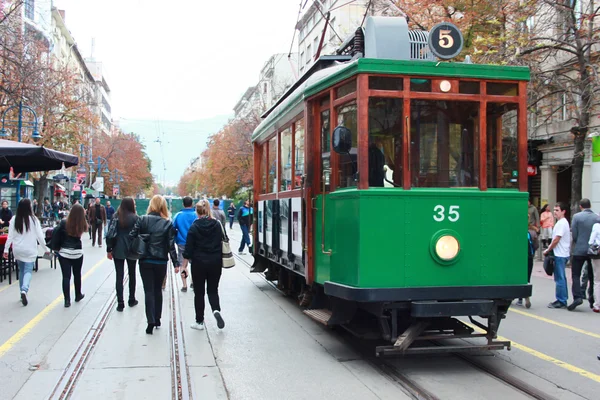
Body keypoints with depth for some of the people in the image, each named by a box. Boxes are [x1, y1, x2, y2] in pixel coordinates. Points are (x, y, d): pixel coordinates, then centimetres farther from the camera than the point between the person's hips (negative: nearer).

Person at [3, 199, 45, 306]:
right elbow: (40, 236, -8)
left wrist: (6, 249, 5)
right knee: (28, 271, 1)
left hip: (17, 250, 3)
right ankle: (24, 290, -22)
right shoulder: (33, 219, -11)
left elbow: (10, 236, -3)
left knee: (21, 270, 17)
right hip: (30, 250, -3)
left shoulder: (14, 220, -4)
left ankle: (23, 293, 22)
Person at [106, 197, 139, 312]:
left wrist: (109, 249, 0)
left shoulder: (116, 218, -3)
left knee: (119, 276, 2)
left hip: (118, 250, 0)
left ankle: (120, 303, -2)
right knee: (132, 275, 16)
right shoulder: (135, 218, -7)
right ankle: (132, 300, 25)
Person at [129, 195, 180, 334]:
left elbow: (132, 236, -10)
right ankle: (157, 319, 24)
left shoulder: (142, 220, -5)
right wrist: (176, 263, -2)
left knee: (149, 291, 4)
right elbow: (171, 245, -6)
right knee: (158, 290, 17)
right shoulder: (168, 223, -5)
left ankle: (151, 321, -8)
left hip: (145, 261, -1)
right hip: (161, 262, 1)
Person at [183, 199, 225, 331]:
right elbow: (223, 241, 4)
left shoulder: (194, 227, -9)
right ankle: (216, 310, -12)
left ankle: (199, 322, 14)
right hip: (215, 263, 2)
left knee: (199, 292, 9)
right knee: (213, 290, 15)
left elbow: (189, 247, -8)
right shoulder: (217, 224, -3)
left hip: (199, 262, -2)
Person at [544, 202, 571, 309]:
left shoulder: (561, 223, -15)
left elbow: (556, 240, -18)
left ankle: (561, 301, -2)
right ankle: (563, 300, 20)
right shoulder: (562, 222, 16)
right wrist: (549, 249, 16)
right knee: (561, 278, 14)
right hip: (562, 254, 10)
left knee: (560, 278, -6)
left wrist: (547, 250, -8)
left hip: (560, 255, -10)